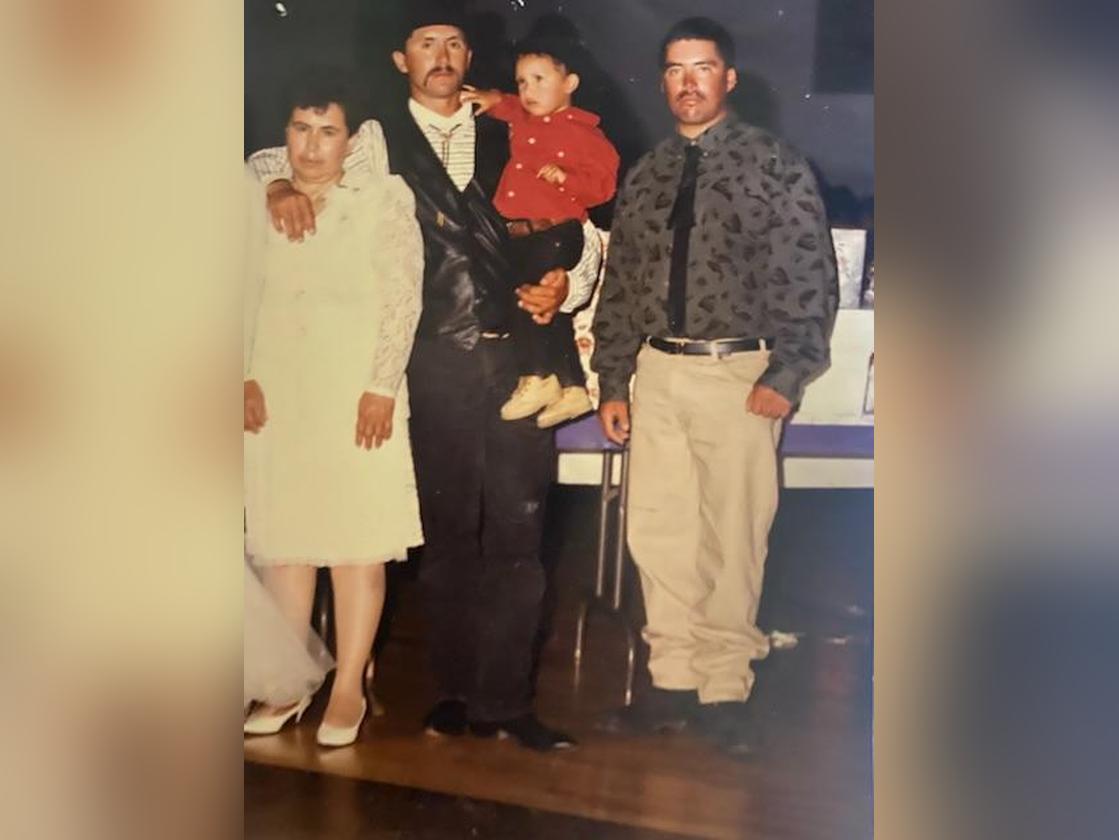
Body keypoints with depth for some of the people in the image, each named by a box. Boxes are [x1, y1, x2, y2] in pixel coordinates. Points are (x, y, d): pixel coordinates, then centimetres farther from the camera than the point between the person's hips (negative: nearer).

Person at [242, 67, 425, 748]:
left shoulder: (385, 197, 0)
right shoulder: (261, 200, 11)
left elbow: (403, 295, -6)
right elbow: (245, 296, 11)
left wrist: (382, 386, -12)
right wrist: (245, 376, 0)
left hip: (356, 392, -3)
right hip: (277, 393, 4)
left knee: (357, 540, -2)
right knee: (281, 536, 6)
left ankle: (349, 687, 7)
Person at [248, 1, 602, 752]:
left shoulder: (507, 139, 14)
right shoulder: (378, 141, 10)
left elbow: (580, 230, 11)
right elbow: (271, 157, 15)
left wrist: (567, 286, -9)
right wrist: (284, 184, -8)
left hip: (519, 355, 1)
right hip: (434, 364, -1)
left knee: (518, 532, 0)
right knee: (448, 534, 9)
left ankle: (504, 699, 12)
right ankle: (456, 689, 24)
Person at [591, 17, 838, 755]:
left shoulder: (777, 167, -1)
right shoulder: (646, 175, 12)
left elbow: (810, 281, -4)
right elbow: (621, 283, 13)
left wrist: (786, 377, -12)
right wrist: (612, 382, 9)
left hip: (739, 374, -4)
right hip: (658, 372, 5)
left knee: (731, 540, 0)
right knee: (659, 534, 7)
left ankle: (725, 690, 14)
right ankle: (673, 682, 20)